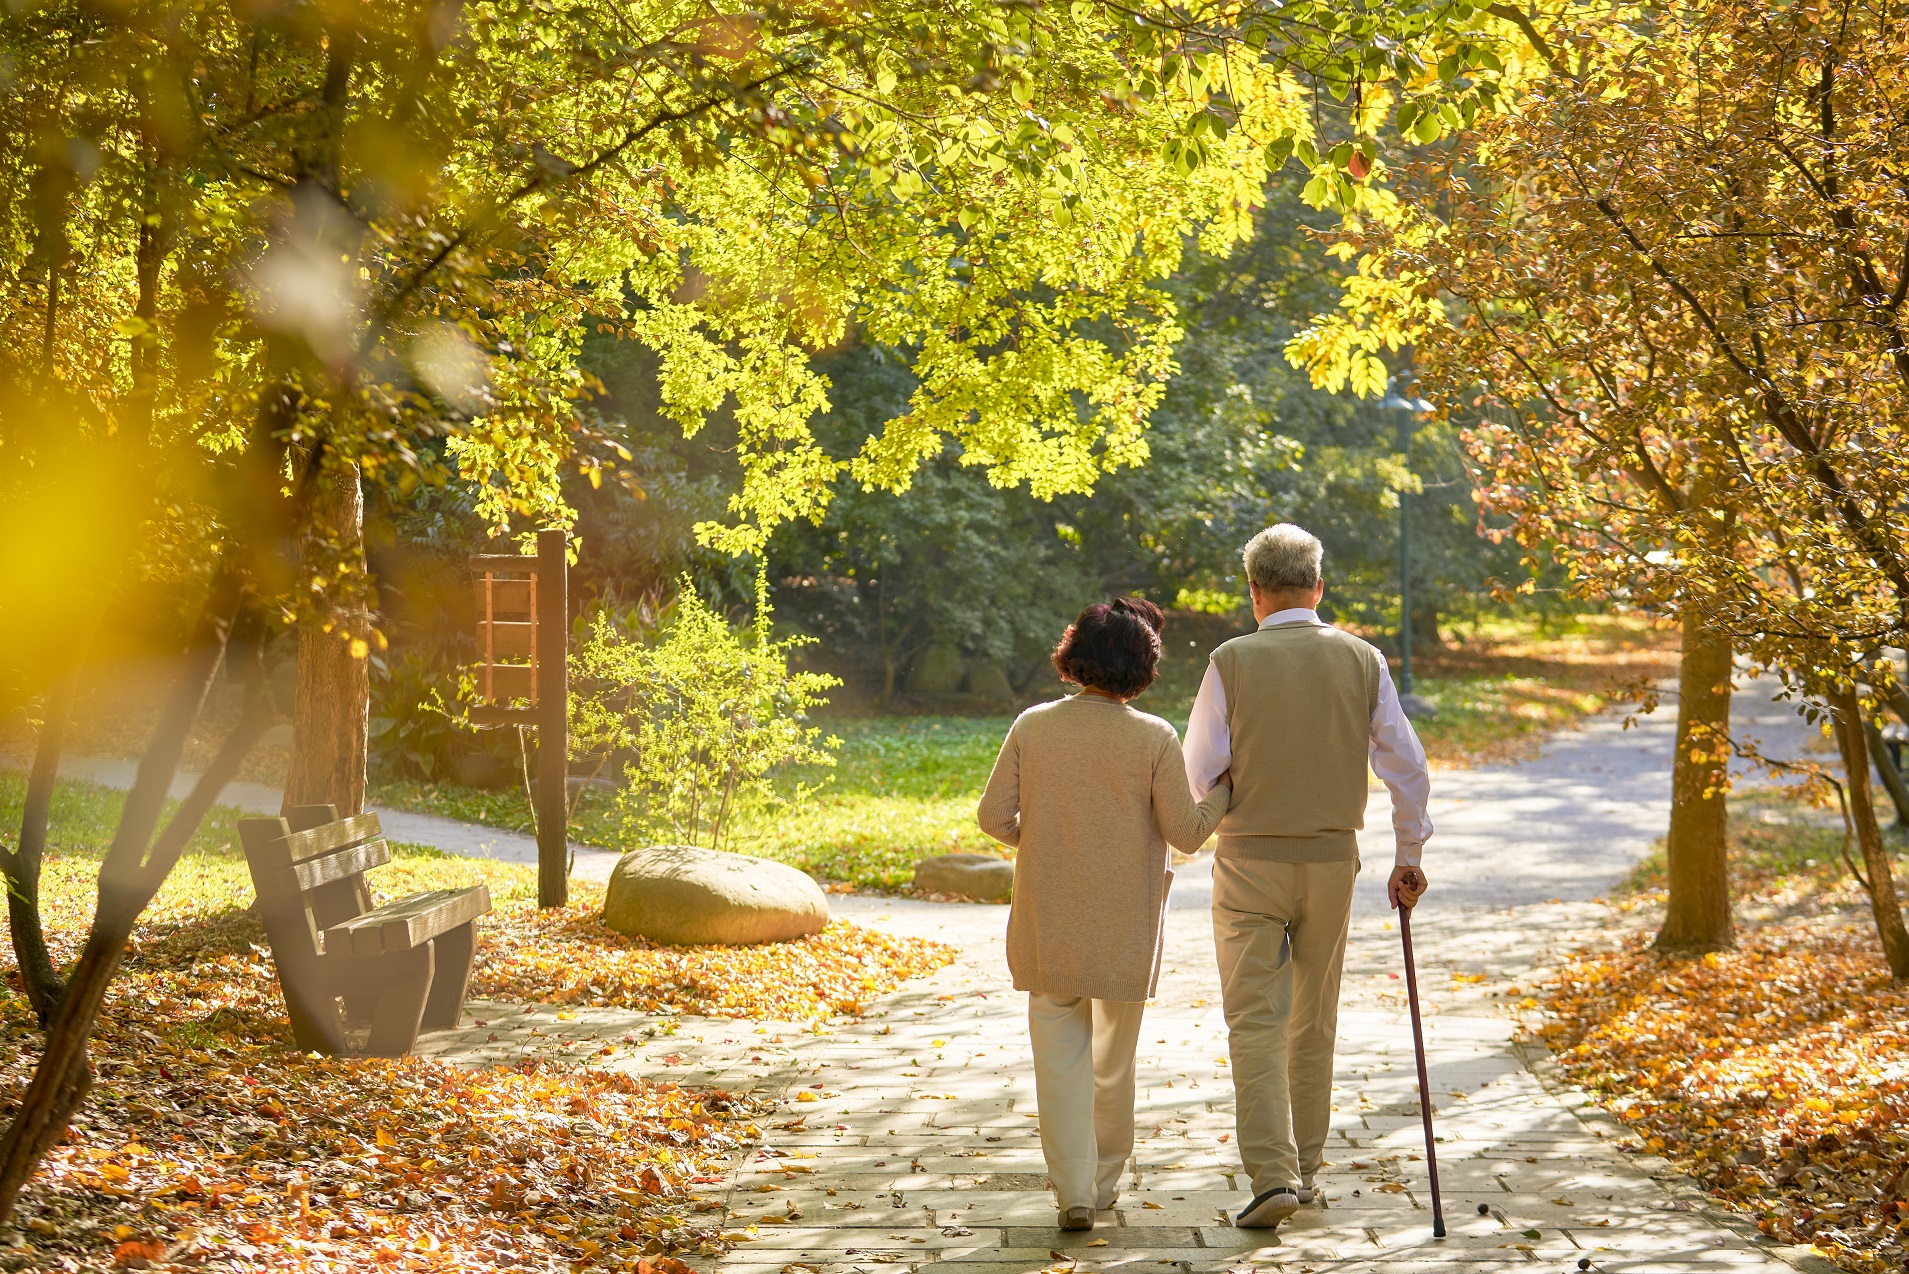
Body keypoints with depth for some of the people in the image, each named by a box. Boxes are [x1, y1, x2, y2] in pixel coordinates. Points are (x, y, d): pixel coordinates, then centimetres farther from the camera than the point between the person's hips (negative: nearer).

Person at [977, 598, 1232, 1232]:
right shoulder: (1155, 738, -11)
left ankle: (1074, 1191, -2)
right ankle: (1105, 1179, 30)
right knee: (1114, 1059, 17)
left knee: (1060, 1056, 7)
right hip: (1124, 929, 0)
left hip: (1047, 924, 1)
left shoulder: (1032, 726, -6)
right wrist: (1224, 787, 9)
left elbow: (994, 816, -4)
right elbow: (1186, 833, -8)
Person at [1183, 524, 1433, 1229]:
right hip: (1332, 859, 3)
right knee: (1313, 1021, 16)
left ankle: (1273, 1173, -13)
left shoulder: (1232, 662, -8)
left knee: (1256, 1021, -2)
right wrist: (1408, 856, 14)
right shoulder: (1363, 661, 0)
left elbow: (1199, 774, -6)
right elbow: (1406, 766, 3)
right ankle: (1304, 1166, 24)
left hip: (1251, 859, -3)